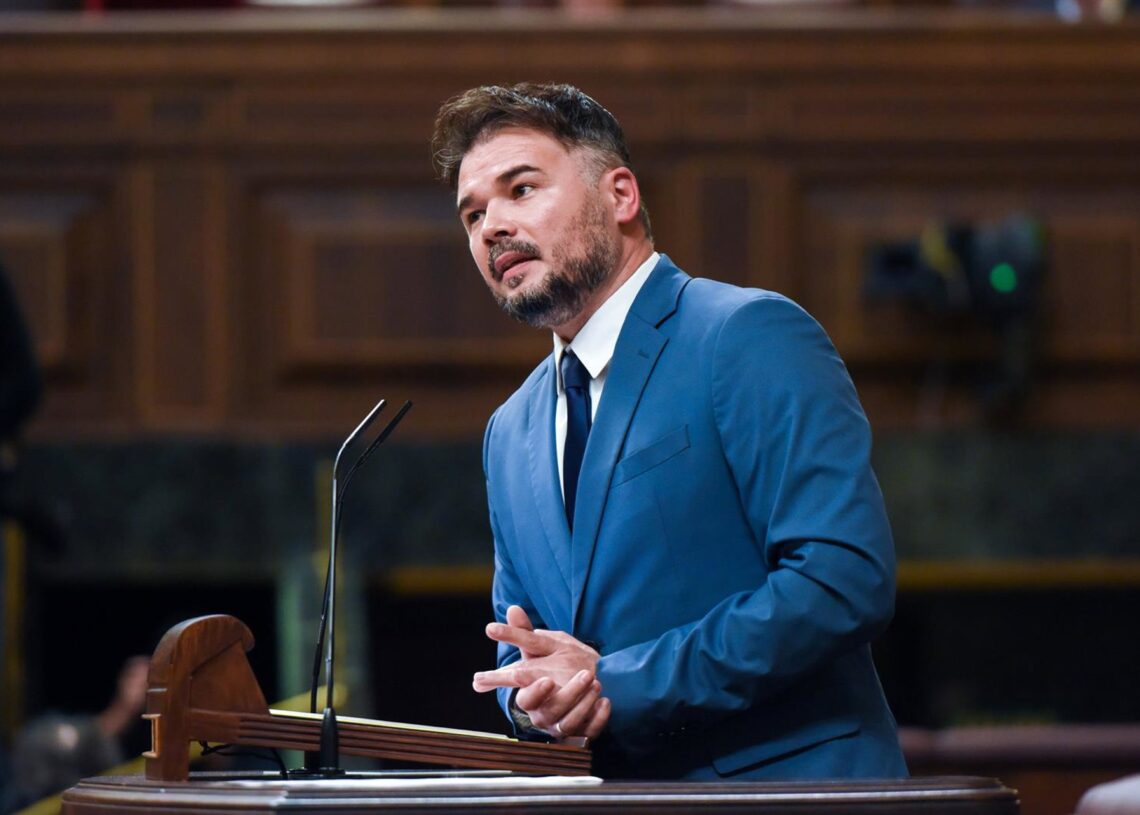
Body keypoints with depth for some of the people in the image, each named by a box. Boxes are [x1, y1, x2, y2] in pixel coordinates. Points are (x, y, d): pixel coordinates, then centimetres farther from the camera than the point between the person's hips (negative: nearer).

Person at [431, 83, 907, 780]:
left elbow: (845, 580, -15)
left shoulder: (750, 338, -5)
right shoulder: (511, 434, 16)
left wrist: (621, 684, -15)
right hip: (618, 800, 6)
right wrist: (534, 693, -1)